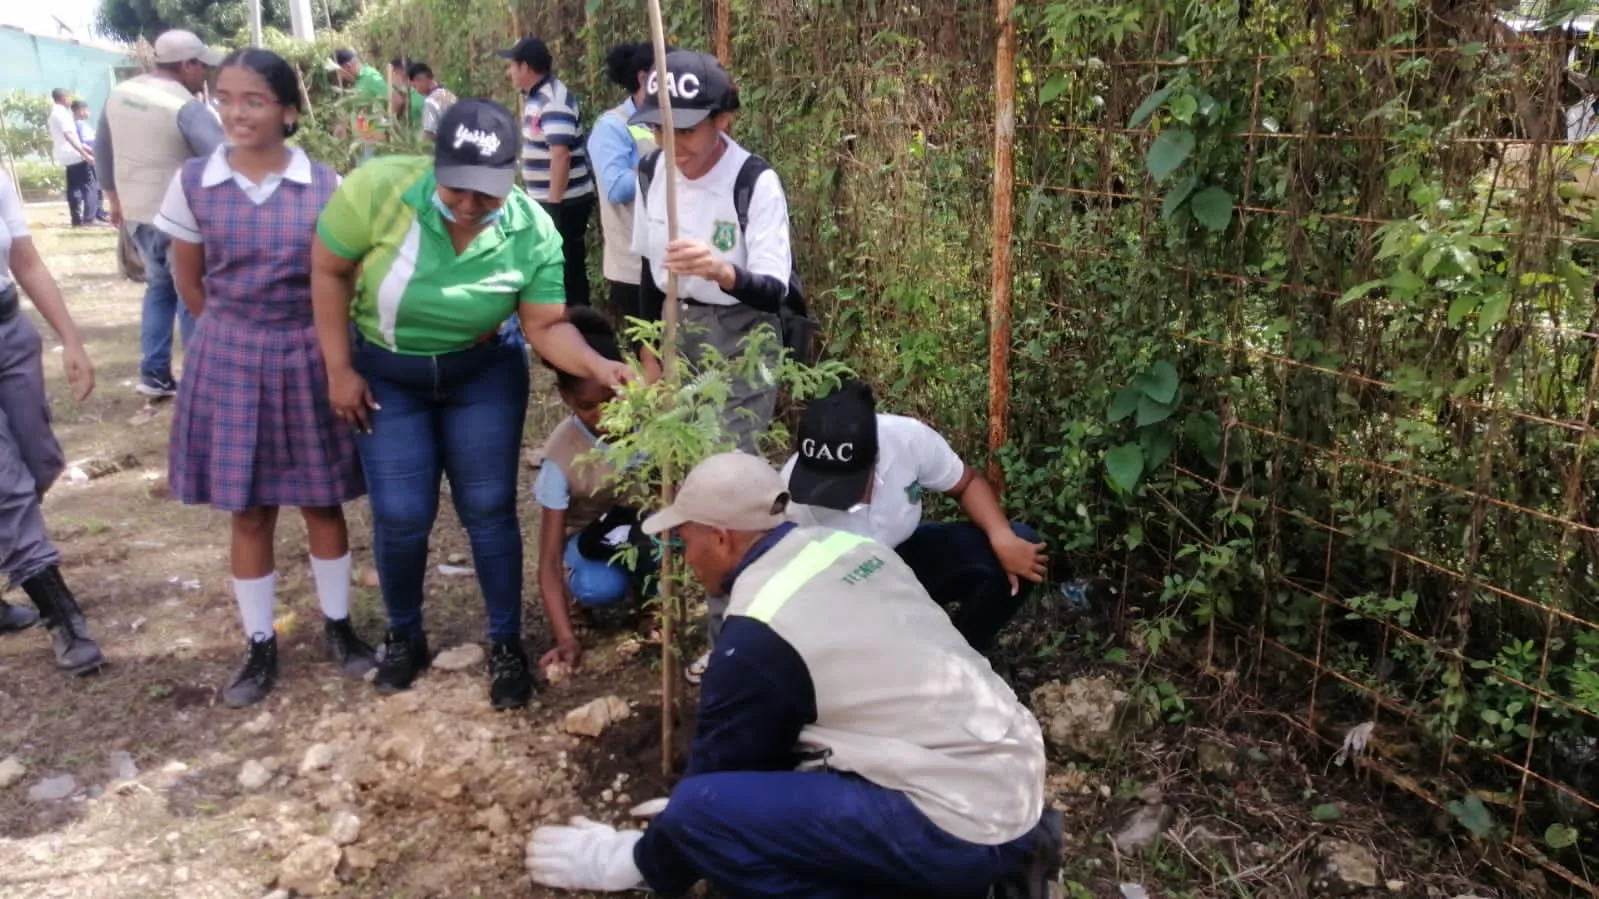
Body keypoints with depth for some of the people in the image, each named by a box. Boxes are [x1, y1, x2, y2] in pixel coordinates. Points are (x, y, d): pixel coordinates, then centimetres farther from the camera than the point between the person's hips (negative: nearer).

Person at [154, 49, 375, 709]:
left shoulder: (325, 186, -7)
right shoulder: (193, 183, -4)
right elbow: (189, 282, 7)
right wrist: (239, 331, 8)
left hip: (309, 358, 0)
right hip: (230, 360, 1)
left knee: (321, 502, 11)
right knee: (249, 511, 9)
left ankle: (338, 626, 28)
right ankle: (260, 646, 22)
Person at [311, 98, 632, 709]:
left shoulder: (533, 232, -22)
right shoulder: (378, 187, -26)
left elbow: (546, 326, -17)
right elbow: (328, 270, -13)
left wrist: (598, 366, -37)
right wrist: (339, 369, -11)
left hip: (484, 374, 1)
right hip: (385, 376, 0)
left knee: (489, 510, 3)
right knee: (401, 517, 1)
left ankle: (506, 643, 20)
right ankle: (404, 635, 27)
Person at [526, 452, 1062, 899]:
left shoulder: (758, 636, -14)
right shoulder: (847, 546, 9)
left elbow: (721, 769, -1)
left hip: (962, 825, -9)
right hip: (1019, 780, 9)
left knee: (698, 812, -12)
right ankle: (1002, 852, 14)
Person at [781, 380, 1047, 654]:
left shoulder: (908, 438, -26)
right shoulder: (791, 500, -31)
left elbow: (968, 484, -9)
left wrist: (1003, 539, -24)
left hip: (905, 557, 4)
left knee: (1021, 543, -15)